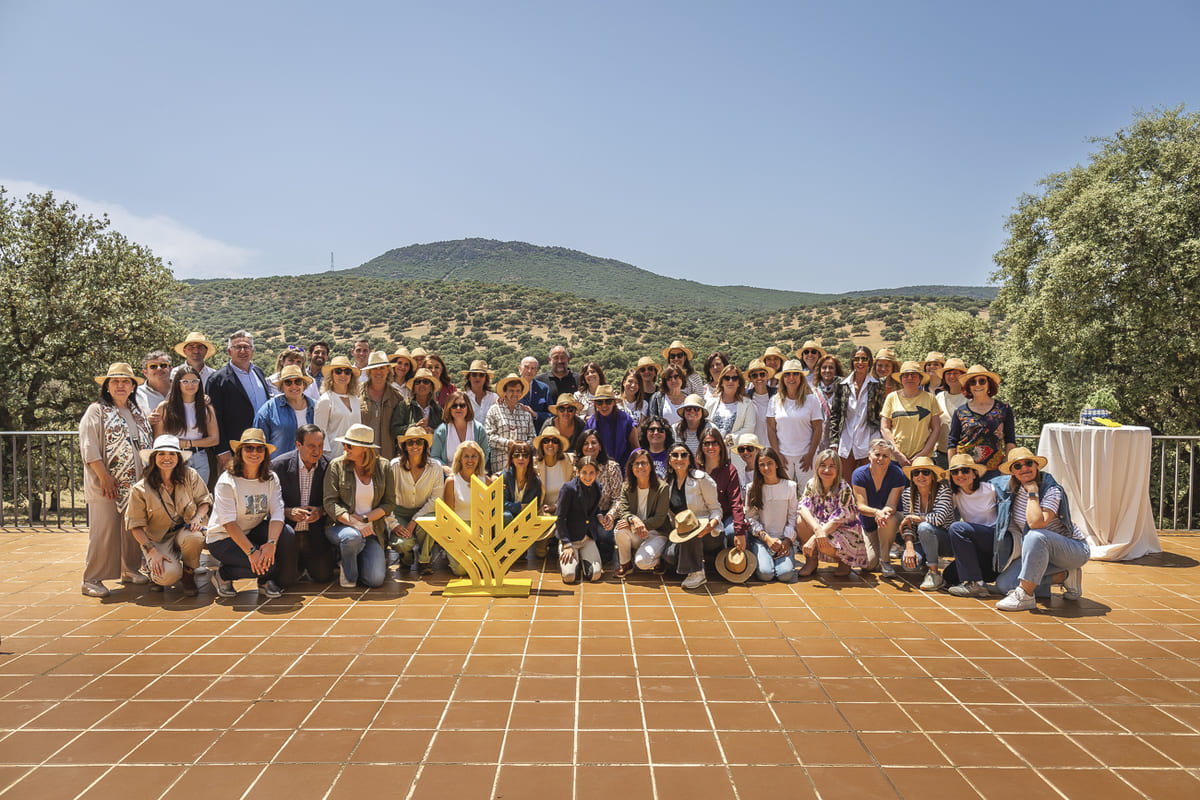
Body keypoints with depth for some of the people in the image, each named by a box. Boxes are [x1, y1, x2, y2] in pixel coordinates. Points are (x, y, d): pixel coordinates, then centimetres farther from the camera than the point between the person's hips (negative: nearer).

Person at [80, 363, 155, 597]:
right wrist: (104, 477, -16)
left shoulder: (137, 413, 17)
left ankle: (130, 570, 23)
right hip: (107, 485, -6)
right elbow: (89, 448, -9)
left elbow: (147, 444, 21)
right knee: (104, 530, -7)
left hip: (134, 483, 6)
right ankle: (92, 579, 1)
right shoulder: (96, 411, -2)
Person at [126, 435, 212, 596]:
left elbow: (204, 501, 8)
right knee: (169, 575, -29)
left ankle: (188, 576, -4)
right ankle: (155, 570, 13)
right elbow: (135, 525, -6)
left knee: (194, 537, -37)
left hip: (184, 530, 2)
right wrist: (153, 552, -17)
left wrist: (198, 517, -16)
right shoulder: (140, 489, -10)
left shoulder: (190, 477, -5)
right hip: (157, 539, -2)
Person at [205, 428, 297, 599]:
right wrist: (251, 551, -32)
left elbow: (277, 513, -14)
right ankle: (222, 575, 1)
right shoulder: (227, 481, -17)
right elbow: (229, 523, -23)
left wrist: (271, 543, -33)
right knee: (267, 565, -26)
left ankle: (266, 582, -2)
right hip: (223, 539, -5)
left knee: (287, 533, -23)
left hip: (253, 533, 5)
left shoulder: (271, 479, -3)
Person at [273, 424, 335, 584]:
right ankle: (299, 564, 28)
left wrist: (321, 511, -17)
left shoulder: (328, 466, -5)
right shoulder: (278, 465, -10)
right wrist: (288, 512, -21)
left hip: (316, 534, 1)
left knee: (323, 576, -4)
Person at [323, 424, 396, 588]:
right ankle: (348, 573, -6)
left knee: (376, 580, -16)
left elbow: (389, 503, 2)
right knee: (352, 537, -38)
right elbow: (330, 503, -10)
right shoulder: (336, 465, -3)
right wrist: (354, 523, -25)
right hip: (340, 526, -1)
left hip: (373, 529, 1)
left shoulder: (383, 467, 1)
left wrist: (365, 519, -14)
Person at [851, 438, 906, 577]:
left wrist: (884, 512, -47)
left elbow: (891, 505, -22)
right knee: (869, 564, -13)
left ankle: (885, 560, -16)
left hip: (889, 521, -1)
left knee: (889, 519, -39)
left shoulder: (897, 474, -18)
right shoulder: (859, 474, -17)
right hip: (867, 524, 1)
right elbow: (861, 506, -22)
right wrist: (876, 512, -45)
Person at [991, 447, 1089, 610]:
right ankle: (1065, 577, 3)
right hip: (1039, 551, 7)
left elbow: (1036, 523, -36)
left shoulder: (1052, 490, -19)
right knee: (1003, 584, -10)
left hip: (1075, 549, -7)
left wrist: (1033, 493, -27)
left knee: (1036, 536, -39)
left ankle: (1025, 595, -31)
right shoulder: (1012, 489, -1)